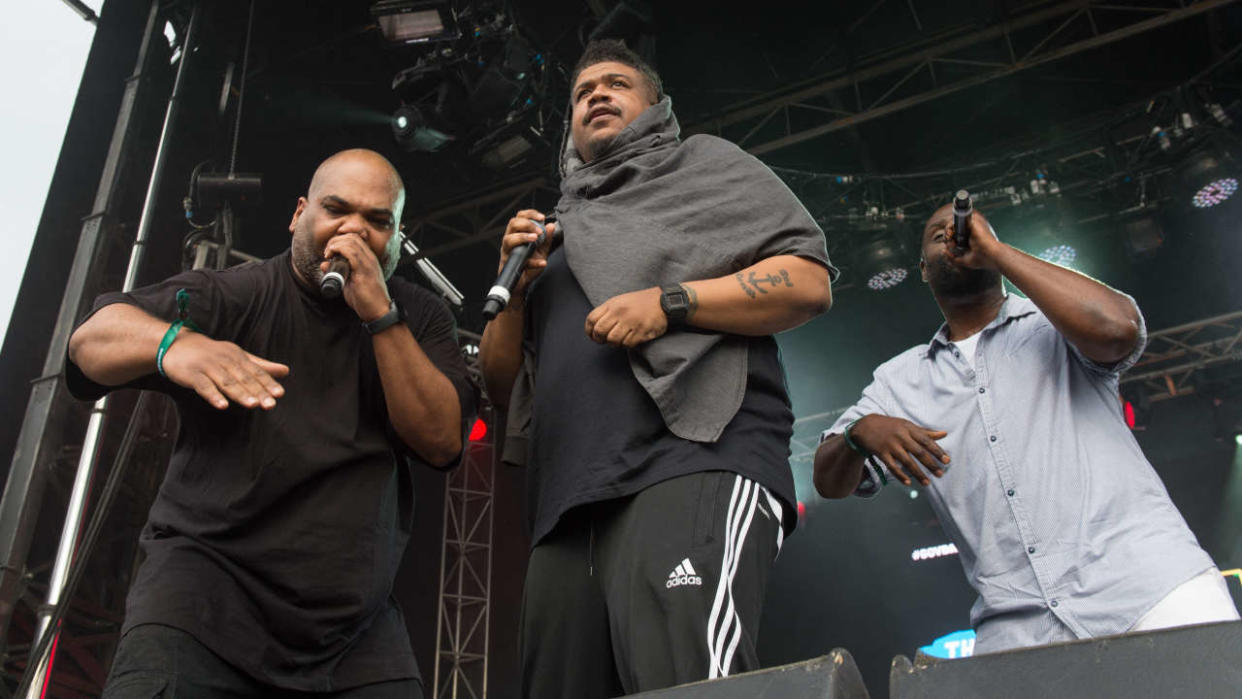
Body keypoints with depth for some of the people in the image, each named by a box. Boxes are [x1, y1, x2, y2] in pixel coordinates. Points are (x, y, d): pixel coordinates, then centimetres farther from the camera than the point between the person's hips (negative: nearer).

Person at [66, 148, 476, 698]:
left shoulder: (420, 319, 7)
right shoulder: (236, 297, -1)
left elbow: (442, 442, -5)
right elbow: (92, 339, -14)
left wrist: (381, 316, -15)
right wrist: (173, 342, -37)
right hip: (210, 567, -2)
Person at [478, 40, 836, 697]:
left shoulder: (705, 165, 20)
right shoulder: (557, 229, 32)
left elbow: (808, 281, 4)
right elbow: (500, 382, 27)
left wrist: (670, 302, -8)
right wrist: (515, 286, 9)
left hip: (695, 459, -5)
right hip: (569, 500, 6)